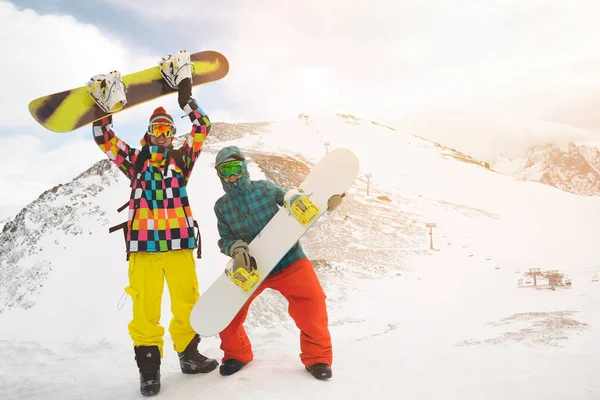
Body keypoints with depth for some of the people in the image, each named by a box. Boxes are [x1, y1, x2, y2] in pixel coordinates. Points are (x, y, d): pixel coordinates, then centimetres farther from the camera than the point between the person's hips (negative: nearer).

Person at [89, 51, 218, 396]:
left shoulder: (182, 159, 14)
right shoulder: (136, 161, 14)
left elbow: (202, 127, 7)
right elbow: (105, 139, 7)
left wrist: (185, 97, 0)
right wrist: (103, 108, -7)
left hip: (179, 241, 1)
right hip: (143, 242, -1)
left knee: (187, 301, 4)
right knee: (146, 307, -3)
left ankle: (189, 353, 21)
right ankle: (149, 364, 9)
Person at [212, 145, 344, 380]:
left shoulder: (265, 188, -3)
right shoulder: (222, 206, 2)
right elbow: (225, 239, 3)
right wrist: (236, 248, -20)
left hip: (288, 259, -2)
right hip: (251, 266, 2)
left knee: (311, 299, -20)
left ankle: (317, 357, 2)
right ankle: (237, 354, 25)